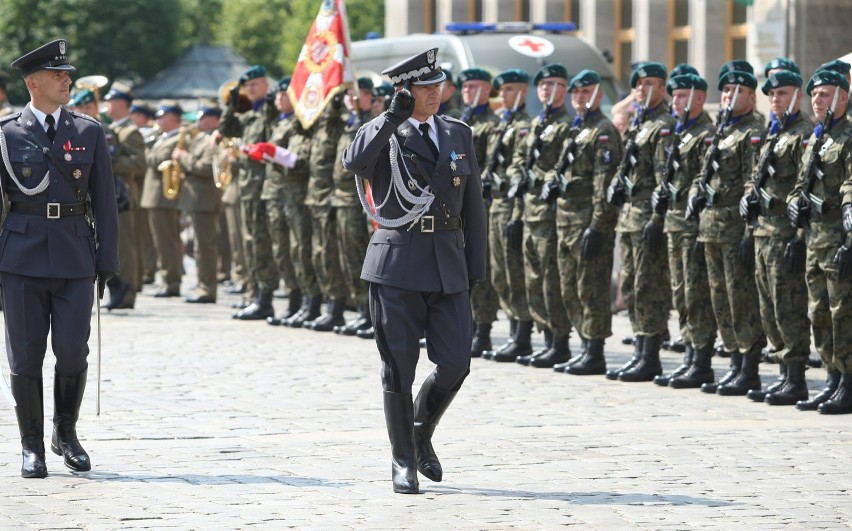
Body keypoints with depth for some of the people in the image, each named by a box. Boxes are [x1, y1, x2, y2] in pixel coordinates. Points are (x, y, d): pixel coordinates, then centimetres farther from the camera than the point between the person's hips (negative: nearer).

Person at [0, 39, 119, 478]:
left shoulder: (89, 133, 8)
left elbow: (104, 200, 8)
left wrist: (107, 260, 3)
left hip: (75, 258, 1)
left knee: (73, 352, -5)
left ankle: (66, 433, 17)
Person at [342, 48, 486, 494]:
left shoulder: (458, 134, 12)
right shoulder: (383, 137, 0)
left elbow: (473, 203, 14)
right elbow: (354, 161, -23)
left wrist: (475, 266, 9)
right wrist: (393, 115, -24)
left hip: (448, 266, 3)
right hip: (398, 265, -3)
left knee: (455, 364, -1)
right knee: (398, 369, 1)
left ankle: (422, 435, 25)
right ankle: (403, 461, 13)